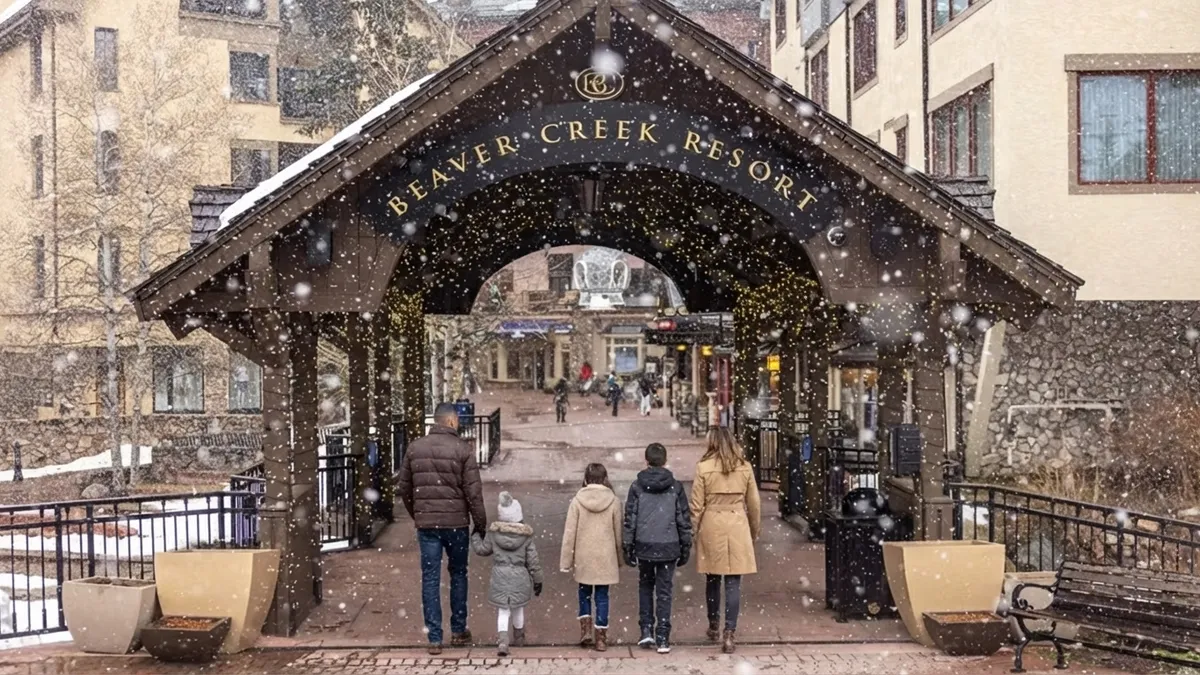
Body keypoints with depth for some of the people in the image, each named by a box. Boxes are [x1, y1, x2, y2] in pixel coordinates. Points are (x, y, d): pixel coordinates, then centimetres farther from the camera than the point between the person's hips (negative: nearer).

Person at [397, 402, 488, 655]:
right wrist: (480, 525, 0)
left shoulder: (415, 447, 4)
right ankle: (458, 631, 22)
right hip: (456, 522, -2)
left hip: (425, 523, 2)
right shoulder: (462, 449, -8)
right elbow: (473, 492, -9)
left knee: (430, 579, 5)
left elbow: (403, 487, 10)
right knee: (458, 574, 15)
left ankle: (434, 639, 6)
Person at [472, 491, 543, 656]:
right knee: (518, 609, 20)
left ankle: (502, 641, -12)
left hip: (500, 578, -1)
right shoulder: (526, 536, -6)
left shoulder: (493, 533, -6)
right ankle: (519, 638, 34)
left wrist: (475, 536, 26)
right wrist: (537, 580, 8)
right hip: (520, 578, 1)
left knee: (503, 611, 4)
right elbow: (533, 561, -2)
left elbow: (482, 549, 8)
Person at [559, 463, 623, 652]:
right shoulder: (613, 502, -5)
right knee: (602, 597, 9)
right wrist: (619, 559, 15)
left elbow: (569, 533, -6)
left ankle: (585, 629, 7)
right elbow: (618, 533, 2)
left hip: (583, 558, 0)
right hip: (606, 558, 0)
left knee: (584, 593, 19)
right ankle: (601, 638, 11)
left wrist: (566, 561, 0)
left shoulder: (577, 501, -8)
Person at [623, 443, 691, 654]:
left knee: (645, 586, 19)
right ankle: (663, 639, 5)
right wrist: (685, 547, 11)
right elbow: (684, 520, 2)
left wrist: (628, 548, 6)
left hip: (644, 546, 0)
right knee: (664, 591, 6)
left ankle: (646, 630, 11)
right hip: (668, 547, 0)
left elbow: (630, 519, -1)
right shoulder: (675, 487, 0)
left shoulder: (637, 487, -2)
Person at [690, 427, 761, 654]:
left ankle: (714, 628, 28)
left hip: (711, 526, 0)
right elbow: (754, 504, 7)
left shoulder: (703, 467, -5)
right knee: (733, 582, 1)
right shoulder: (745, 467, 1)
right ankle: (729, 634, -3)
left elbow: (696, 505, -4)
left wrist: (693, 532, 6)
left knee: (713, 579, 14)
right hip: (737, 526, 1)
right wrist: (755, 531, 19)